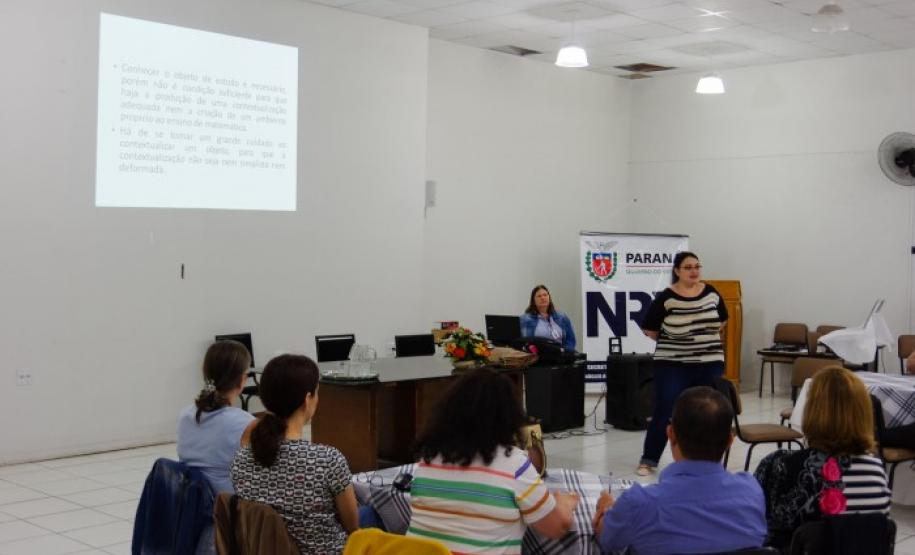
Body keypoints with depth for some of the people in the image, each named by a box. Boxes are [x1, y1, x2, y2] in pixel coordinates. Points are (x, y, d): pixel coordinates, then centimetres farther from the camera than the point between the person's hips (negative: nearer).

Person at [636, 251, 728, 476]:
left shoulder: (711, 293, 3)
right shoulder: (666, 298, -9)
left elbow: (722, 320, 19)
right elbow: (648, 328, -2)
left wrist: (706, 338, 8)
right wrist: (670, 342, 3)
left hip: (710, 365, 4)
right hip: (673, 366, -4)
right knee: (665, 413, -4)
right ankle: (648, 460, 8)